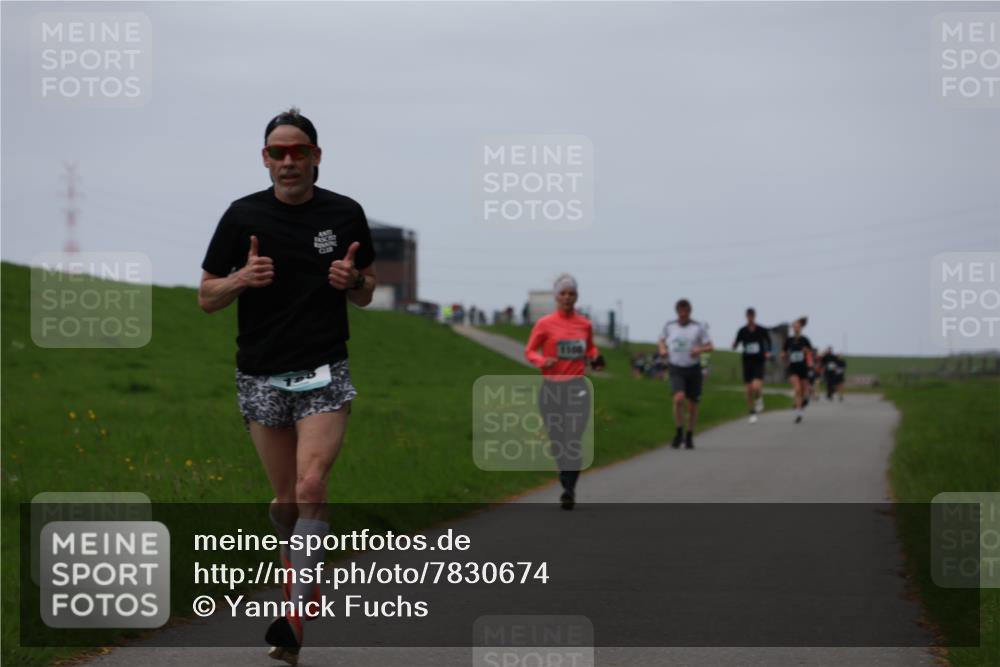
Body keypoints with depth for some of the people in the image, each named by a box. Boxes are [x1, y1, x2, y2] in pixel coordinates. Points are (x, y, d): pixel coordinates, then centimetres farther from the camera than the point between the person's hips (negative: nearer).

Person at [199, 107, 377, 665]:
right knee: (286, 500, 7)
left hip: (325, 374, -1)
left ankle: (296, 610, -15)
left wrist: (354, 279, -10)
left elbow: (365, 295, 14)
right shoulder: (244, 216, 0)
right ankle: (303, 572, 35)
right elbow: (207, 298, 5)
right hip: (262, 377, 1)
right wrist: (242, 278, -16)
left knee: (311, 486, -18)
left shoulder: (346, 215, 2)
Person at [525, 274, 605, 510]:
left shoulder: (585, 324, 6)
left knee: (574, 440, -14)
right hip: (551, 387, 0)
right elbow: (529, 351, 3)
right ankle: (568, 481, 28)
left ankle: (568, 491, -17)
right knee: (556, 440, 6)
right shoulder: (544, 324, -2)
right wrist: (542, 361, -18)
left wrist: (595, 358, 2)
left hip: (577, 387, 0)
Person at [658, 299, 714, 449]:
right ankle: (678, 433, -8)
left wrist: (700, 349, -22)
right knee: (679, 398, -24)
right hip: (676, 369, 0)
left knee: (692, 405, 7)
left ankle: (690, 436, 27)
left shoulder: (698, 327, -2)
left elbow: (710, 346, -1)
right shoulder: (669, 326, 4)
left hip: (693, 369, 0)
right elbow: (661, 340, 21)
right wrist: (662, 349, -1)